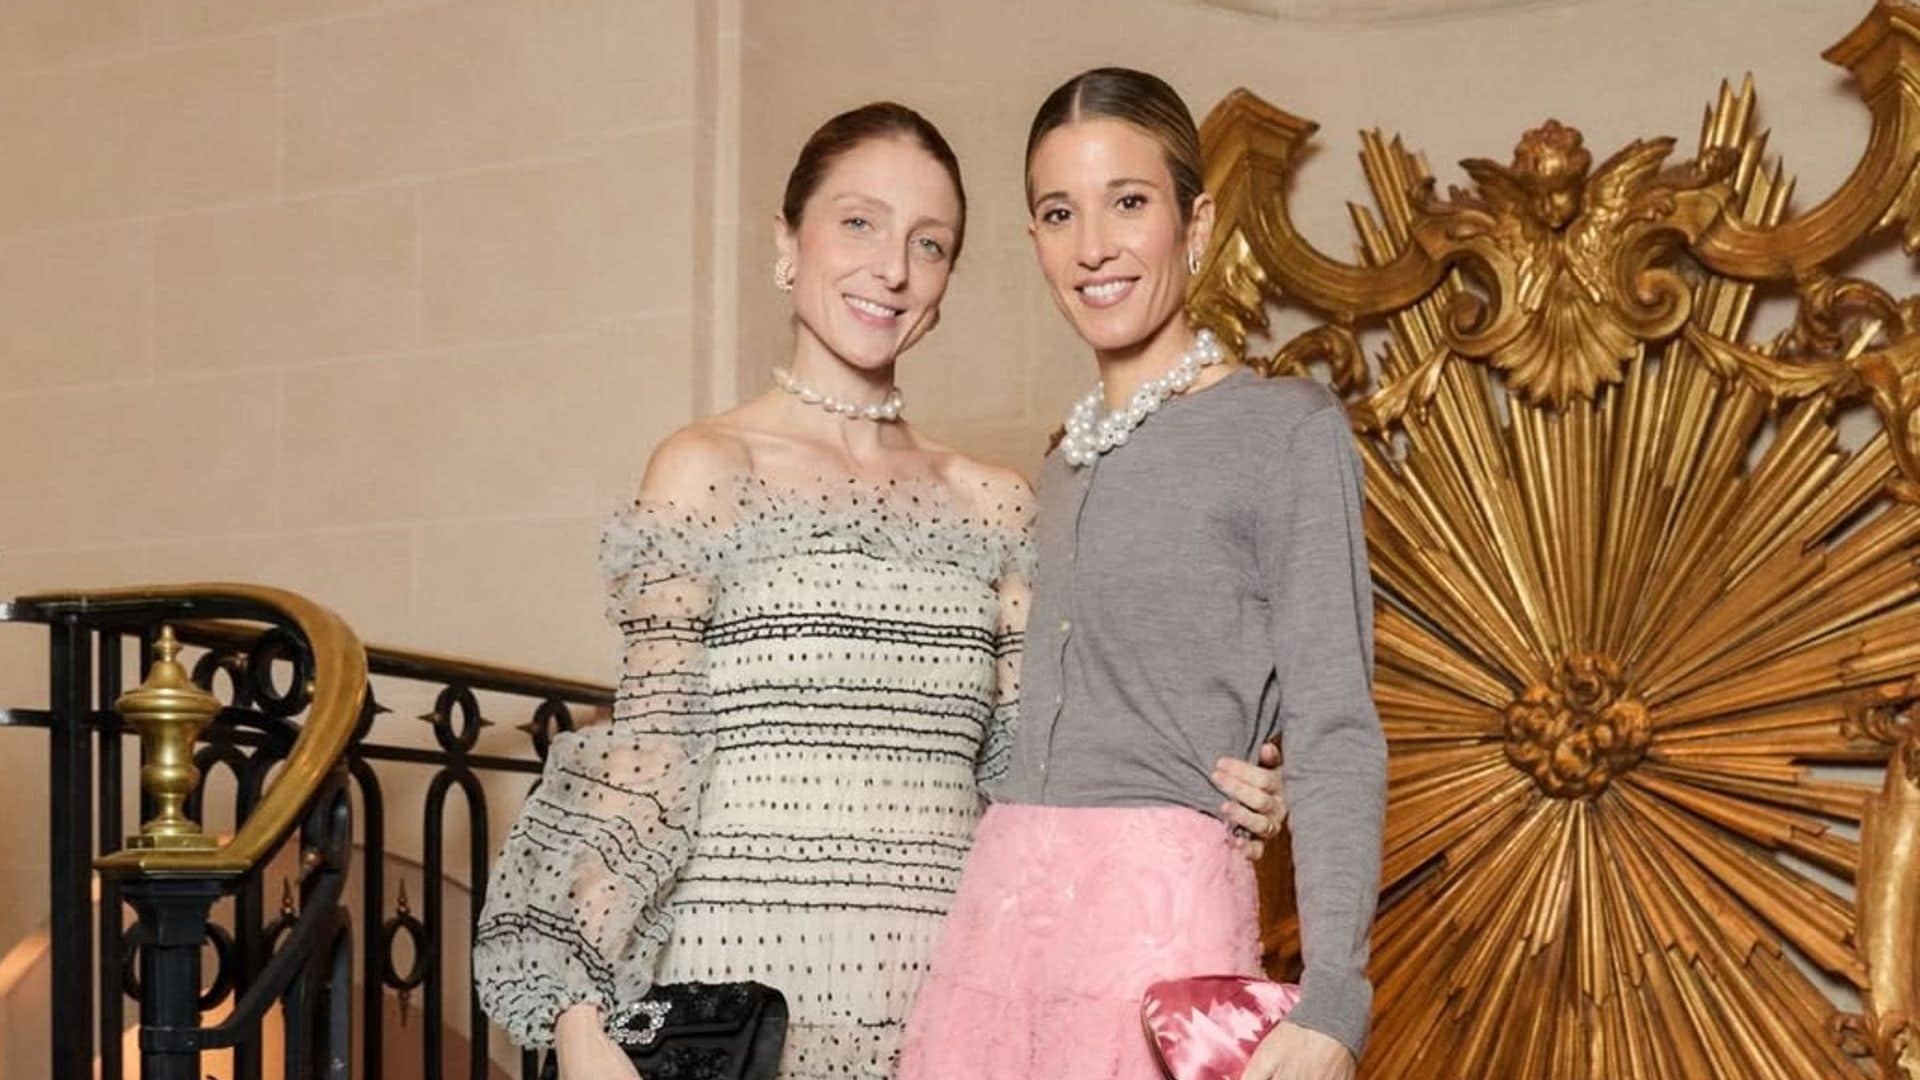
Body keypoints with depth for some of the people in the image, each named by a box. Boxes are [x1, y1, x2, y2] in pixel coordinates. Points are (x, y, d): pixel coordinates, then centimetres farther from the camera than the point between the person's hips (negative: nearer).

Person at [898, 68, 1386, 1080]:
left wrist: (1330, 998, -17)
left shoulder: (1287, 430, -1)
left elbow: (1332, 731, -8)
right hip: (998, 908, 6)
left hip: (1159, 909, -6)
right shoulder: (1069, 463, 18)